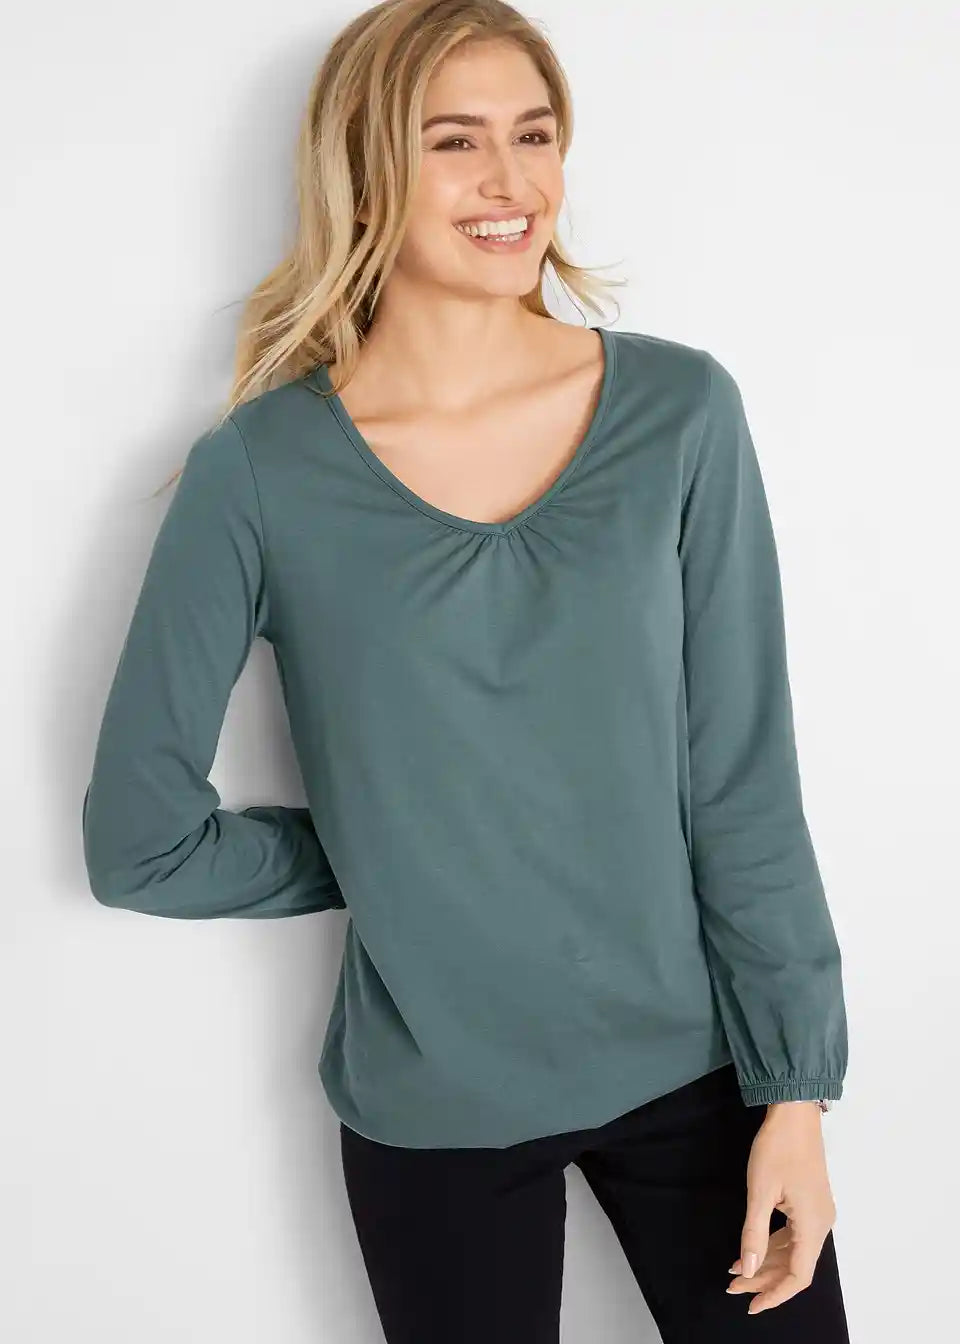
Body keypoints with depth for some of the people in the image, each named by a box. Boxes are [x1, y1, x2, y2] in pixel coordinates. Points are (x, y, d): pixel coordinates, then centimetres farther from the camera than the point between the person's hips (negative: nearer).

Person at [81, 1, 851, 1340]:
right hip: (432, 1113, -1)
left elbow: (747, 784, -5)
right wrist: (387, 856, 0)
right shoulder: (260, 471, -11)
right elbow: (142, 840, -5)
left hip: (693, 1065, 1)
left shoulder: (680, 412, -6)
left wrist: (794, 1087, -5)